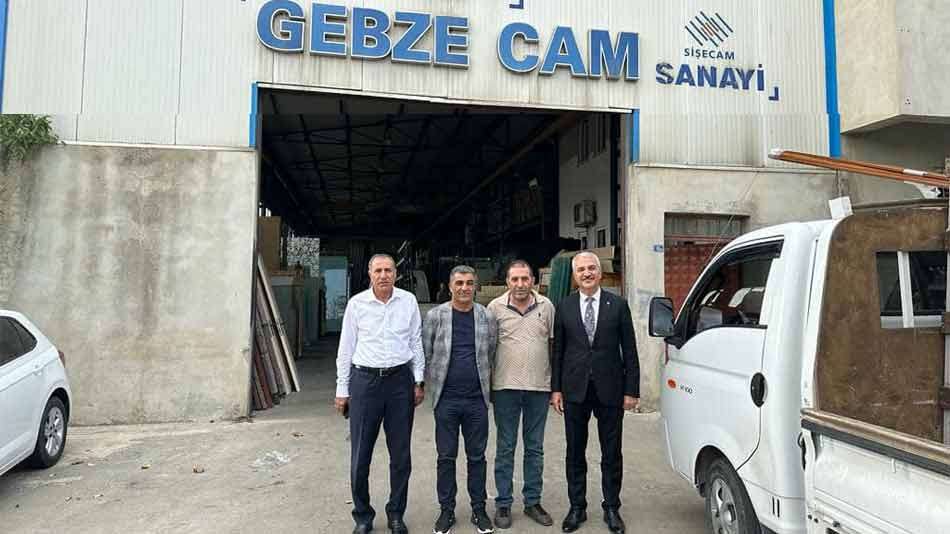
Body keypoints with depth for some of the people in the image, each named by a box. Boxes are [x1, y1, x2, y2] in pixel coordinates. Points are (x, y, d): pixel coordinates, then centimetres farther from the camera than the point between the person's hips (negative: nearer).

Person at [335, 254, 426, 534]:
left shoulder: (409, 301, 2)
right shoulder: (357, 303, -1)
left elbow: (416, 342, 8)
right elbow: (346, 347, 4)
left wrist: (419, 382, 4)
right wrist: (342, 389, 3)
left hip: (400, 380, 1)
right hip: (364, 379, -1)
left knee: (401, 454, 9)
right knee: (360, 454, 4)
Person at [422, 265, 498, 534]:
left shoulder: (487, 317, 2)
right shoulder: (435, 315, -2)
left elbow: (491, 354, 10)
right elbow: (425, 353, 4)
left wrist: (484, 382, 8)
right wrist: (434, 383, 4)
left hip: (477, 399, 1)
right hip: (446, 399, -1)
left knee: (477, 456, 11)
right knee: (446, 457, 8)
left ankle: (479, 510, 25)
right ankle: (446, 510, 23)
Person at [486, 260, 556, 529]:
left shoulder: (546, 306, 3)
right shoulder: (495, 307, -2)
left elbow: (554, 344, 8)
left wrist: (555, 383, 6)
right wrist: (488, 385, -1)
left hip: (539, 387, 2)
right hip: (506, 387, -2)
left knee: (535, 448, 13)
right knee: (505, 449, 8)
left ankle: (533, 502, 26)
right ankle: (503, 504, 20)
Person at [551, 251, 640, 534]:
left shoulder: (617, 305, -1)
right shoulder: (564, 307, 2)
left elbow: (629, 350, 0)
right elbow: (558, 350, 5)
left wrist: (631, 390, -4)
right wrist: (556, 388, 1)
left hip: (610, 389, -1)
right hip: (574, 390, 1)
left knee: (611, 453, 9)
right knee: (575, 452, 11)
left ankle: (611, 508, 25)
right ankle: (577, 507, 26)